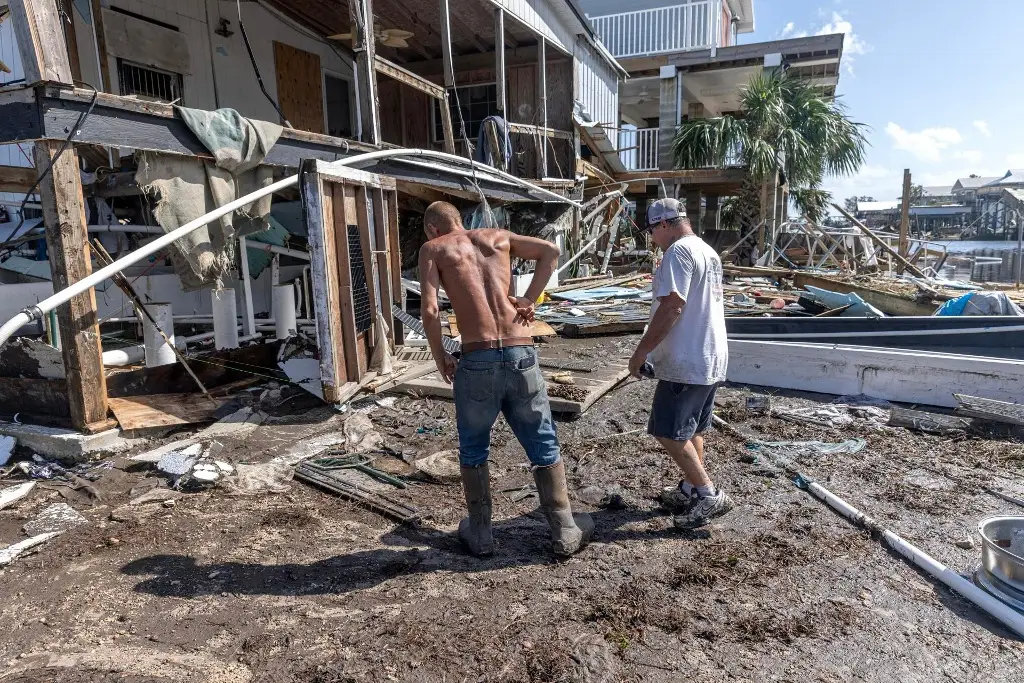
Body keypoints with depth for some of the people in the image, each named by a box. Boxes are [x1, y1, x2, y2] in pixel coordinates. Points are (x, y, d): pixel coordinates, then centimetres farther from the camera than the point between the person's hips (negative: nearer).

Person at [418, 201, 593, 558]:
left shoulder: (433, 248, 6)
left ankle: (480, 534, 30)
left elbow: (429, 309, -7)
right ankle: (565, 533, 24)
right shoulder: (497, 236, 17)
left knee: (473, 452, 19)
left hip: (477, 361, -2)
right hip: (521, 356, 3)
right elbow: (551, 250, 17)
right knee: (544, 448, 15)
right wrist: (529, 299, 10)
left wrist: (439, 357, 6)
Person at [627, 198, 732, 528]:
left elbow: (672, 306, -24)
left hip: (686, 362, -10)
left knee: (668, 432, -3)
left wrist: (641, 351, -18)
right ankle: (690, 490, 29)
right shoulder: (709, 252, 16)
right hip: (711, 358, 10)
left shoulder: (679, 251, -15)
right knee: (692, 430, 18)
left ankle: (709, 494, 2)